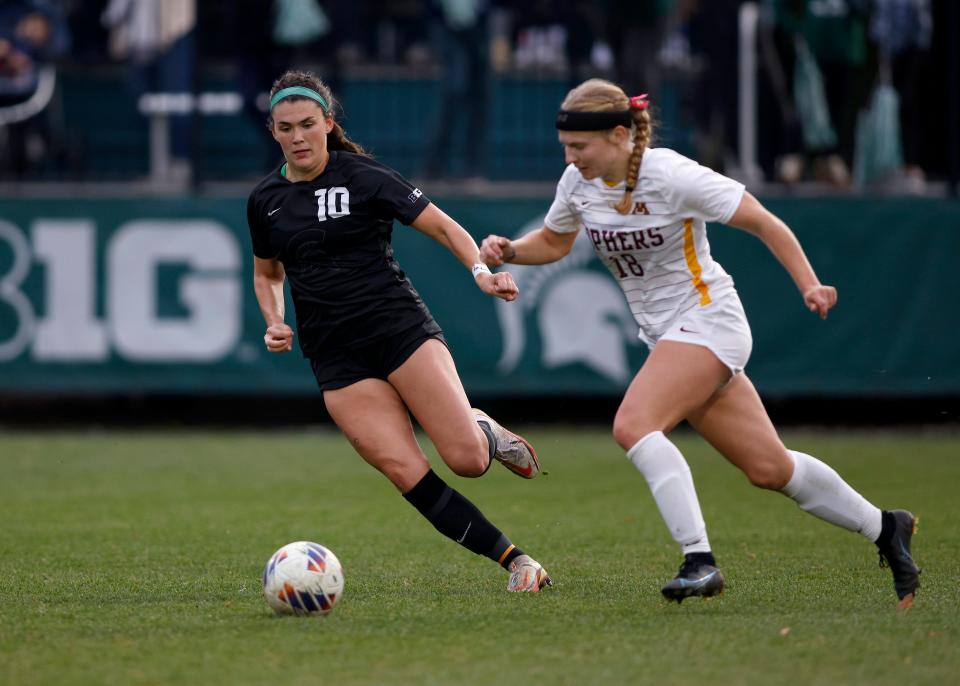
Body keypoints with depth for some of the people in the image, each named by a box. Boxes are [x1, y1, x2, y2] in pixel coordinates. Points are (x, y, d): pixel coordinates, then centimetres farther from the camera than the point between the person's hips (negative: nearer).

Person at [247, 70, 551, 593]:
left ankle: (486, 432, 21)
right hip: (336, 360, 3)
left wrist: (481, 271, -19)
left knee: (466, 458, -17)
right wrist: (275, 325, 5)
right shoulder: (264, 200, 9)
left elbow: (441, 226, -1)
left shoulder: (363, 177, -4)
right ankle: (514, 560, -5)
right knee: (408, 474, -16)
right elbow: (267, 273, 25)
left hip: (400, 328, -3)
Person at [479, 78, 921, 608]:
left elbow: (763, 223, -13)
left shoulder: (671, 176, -20)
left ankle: (699, 560, -27)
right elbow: (553, 242, 18)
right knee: (769, 469, 7)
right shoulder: (579, 183, -1)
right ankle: (884, 528, 25)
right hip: (665, 334, 7)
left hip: (707, 320, -7)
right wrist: (509, 251, -2)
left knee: (633, 425, -27)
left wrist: (809, 285, -23)